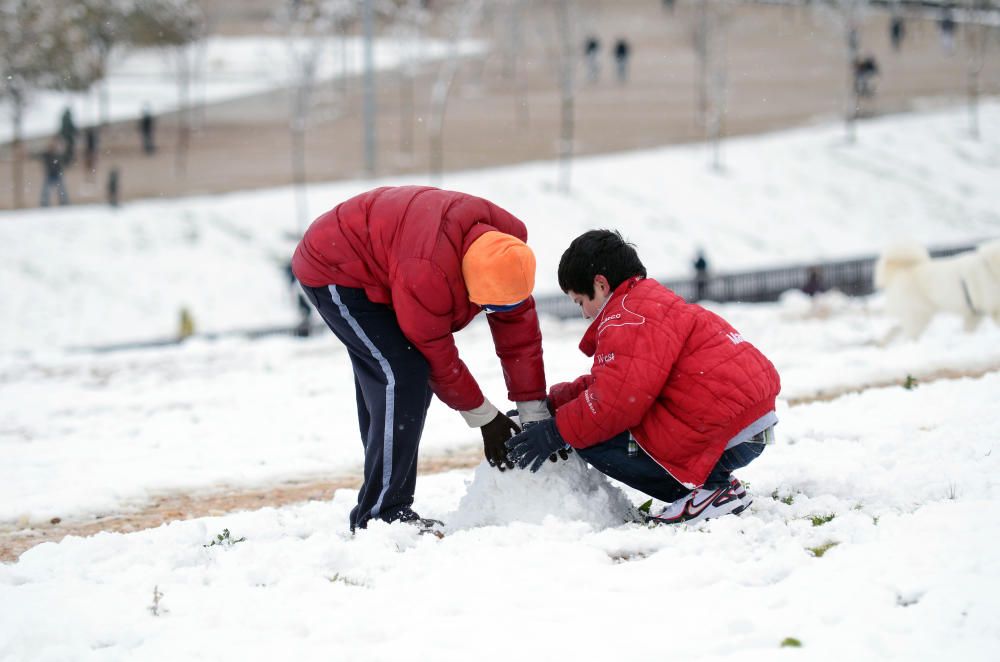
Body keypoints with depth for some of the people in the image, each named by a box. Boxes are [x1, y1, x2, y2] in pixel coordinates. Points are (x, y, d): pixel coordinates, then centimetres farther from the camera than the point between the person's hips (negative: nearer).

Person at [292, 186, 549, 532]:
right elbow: (437, 355, -26)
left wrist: (535, 416, -8)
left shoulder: (507, 248, -16)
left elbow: (520, 331, -10)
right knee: (401, 378, -20)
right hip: (332, 270, -9)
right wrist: (485, 418, -16)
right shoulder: (428, 274, -39)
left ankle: (379, 509, 20)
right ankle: (381, 516, -18)